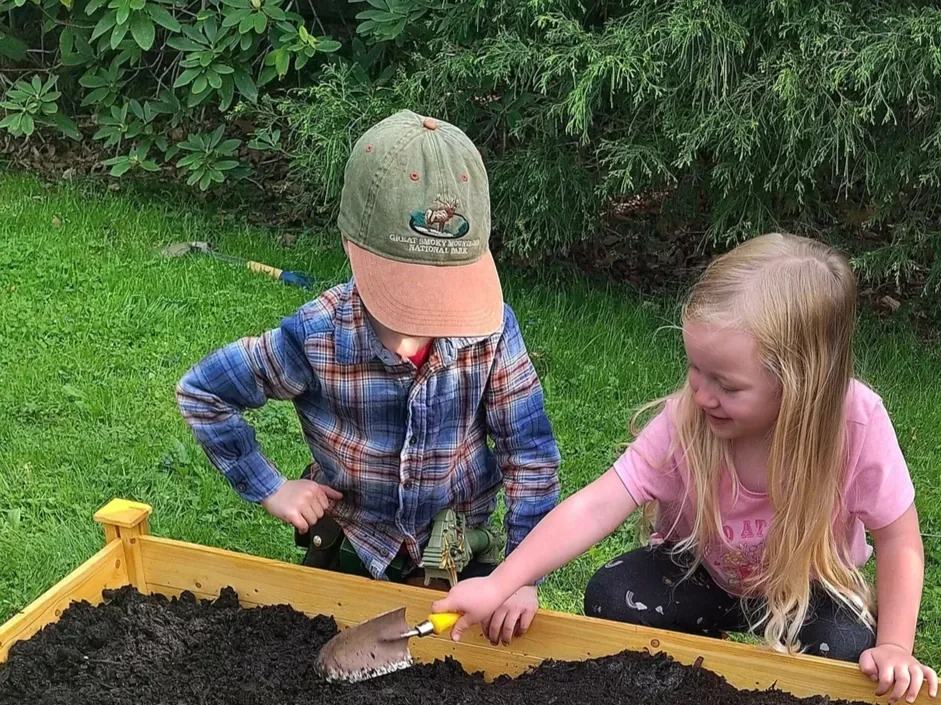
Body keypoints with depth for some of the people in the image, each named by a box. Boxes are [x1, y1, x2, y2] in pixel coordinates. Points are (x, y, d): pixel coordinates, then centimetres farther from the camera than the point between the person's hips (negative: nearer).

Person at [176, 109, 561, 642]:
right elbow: (200, 392, -12)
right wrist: (270, 489, -12)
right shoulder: (317, 340, -27)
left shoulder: (491, 328, -24)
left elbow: (531, 452, -15)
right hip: (352, 542, 0)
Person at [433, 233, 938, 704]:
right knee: (611, 599, -23)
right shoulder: (684, 420, -29)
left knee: (846, 654, -30)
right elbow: (595, 508, -33)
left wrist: (894, 649, -27)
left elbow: (898, 540, -18)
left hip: (809, 585, -1)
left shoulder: (855, 422, -32)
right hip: (704, 570, 2)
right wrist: (498, 585, -41)